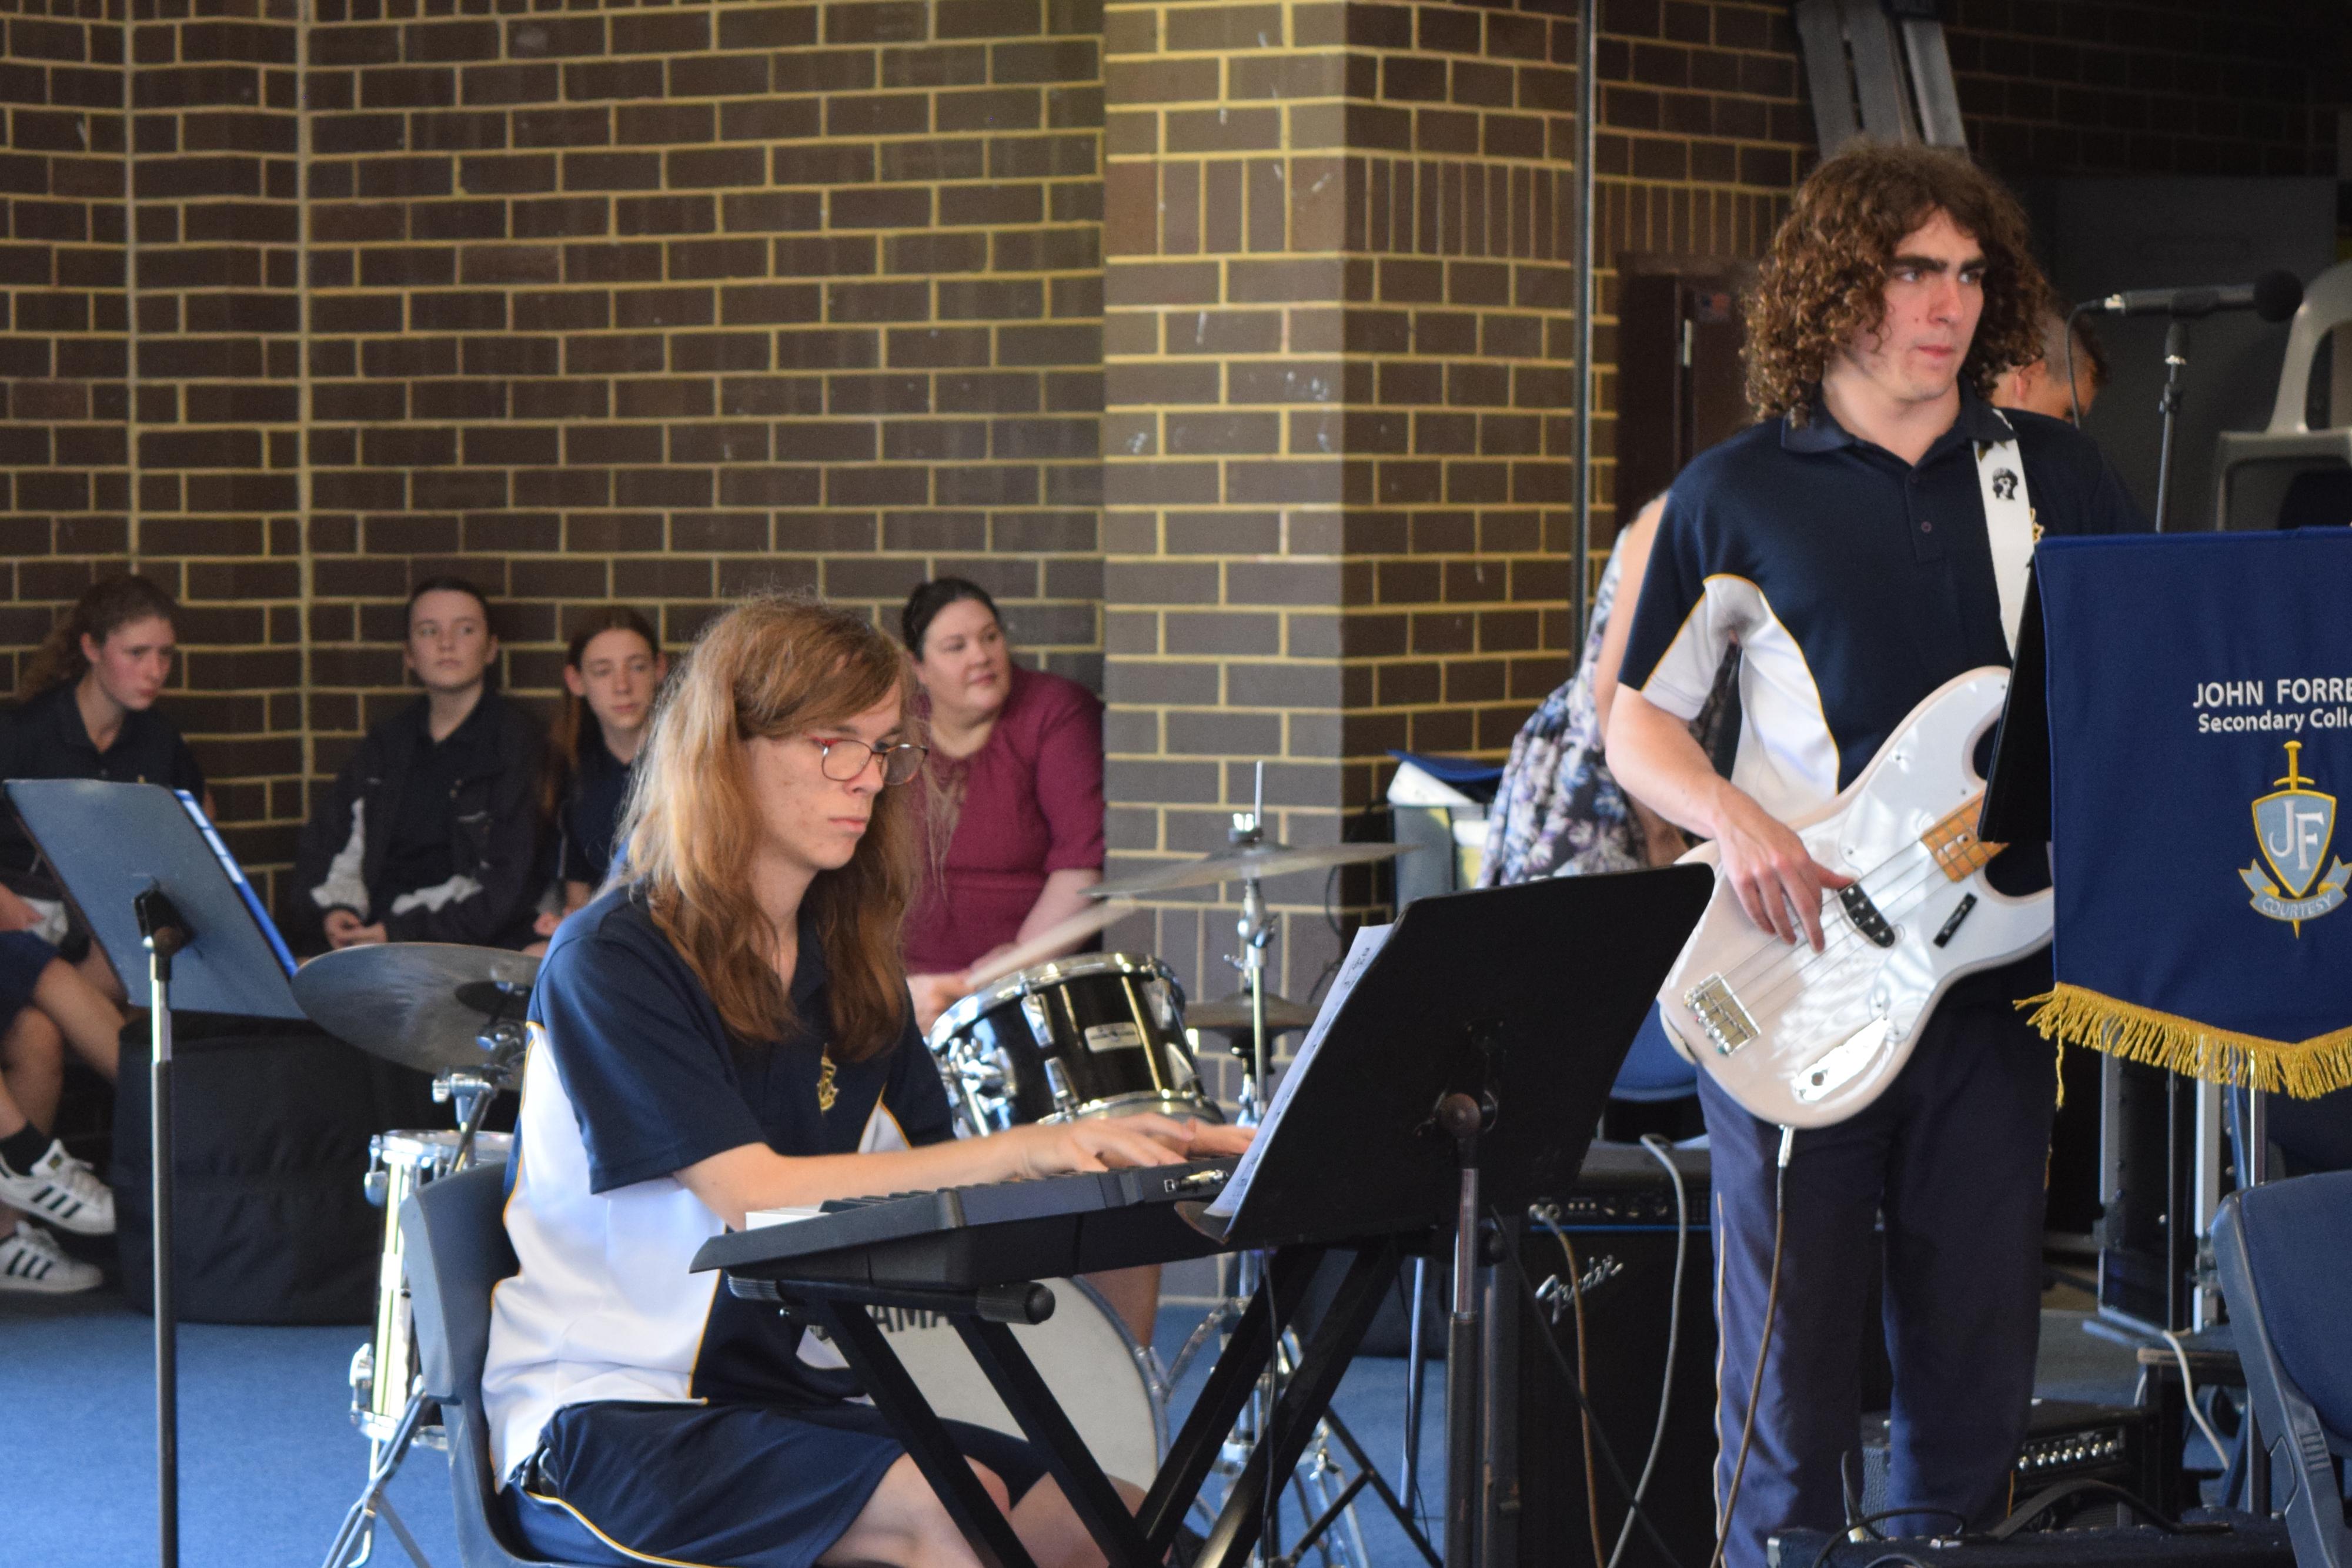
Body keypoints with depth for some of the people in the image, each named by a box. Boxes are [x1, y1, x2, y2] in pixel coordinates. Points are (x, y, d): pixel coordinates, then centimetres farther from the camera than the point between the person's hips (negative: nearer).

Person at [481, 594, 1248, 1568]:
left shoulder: (852, 965, 12)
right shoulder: (610, 961, -12)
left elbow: (931, 1183, 9)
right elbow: (754, 1193, -21)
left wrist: (1127, 1153, -9)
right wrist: (1029, 1150, -26)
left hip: (787, 1396, 7)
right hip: (599, 1416, -7)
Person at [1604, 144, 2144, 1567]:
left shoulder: (2059, 478, 10)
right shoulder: (1737, 493, 3)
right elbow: (1637, 721, 6)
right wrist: (1738, 824, -13)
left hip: (1998, 959, 2)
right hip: (1798, 976, -2)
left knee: (1978, 1357, 6)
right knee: (1791, 1375, 0)